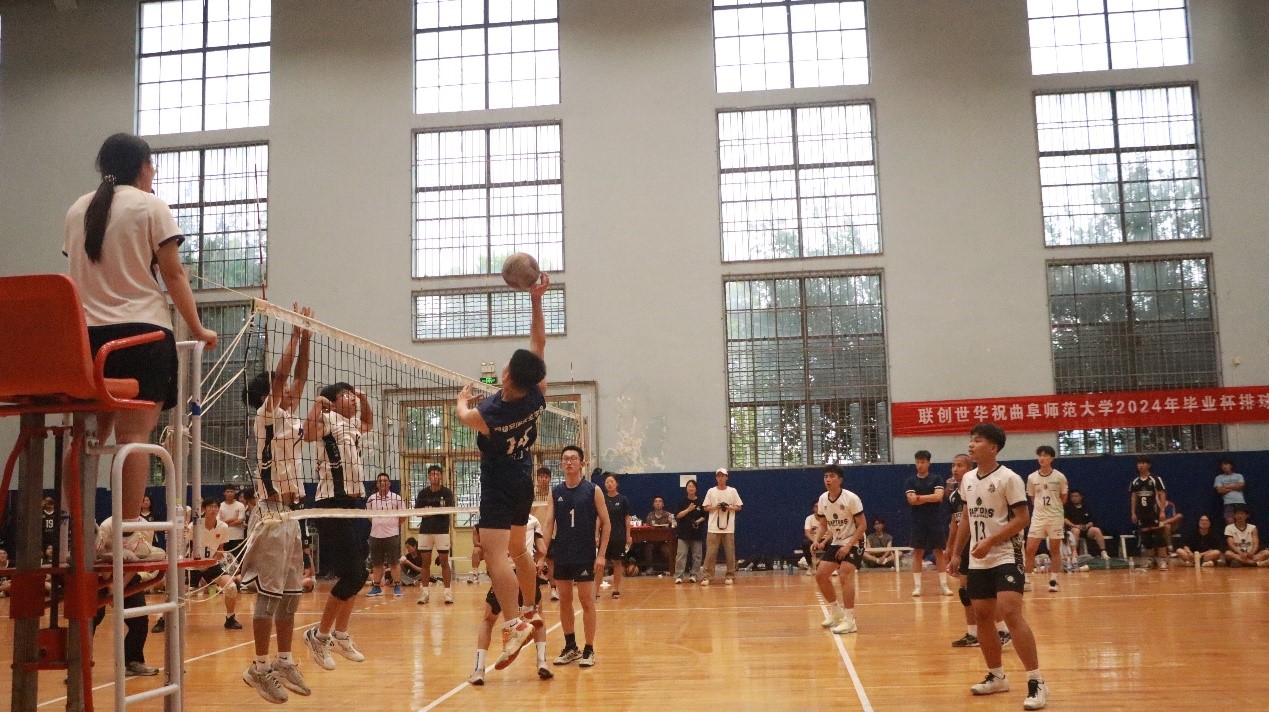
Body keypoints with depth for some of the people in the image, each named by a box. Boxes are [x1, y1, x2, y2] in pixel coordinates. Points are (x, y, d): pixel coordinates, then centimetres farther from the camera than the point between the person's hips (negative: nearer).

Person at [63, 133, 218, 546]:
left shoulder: (77, 211, 16)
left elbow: (79, 274, 21)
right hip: (141, 331, -5)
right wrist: (198, 329, 1)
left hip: (88, 333, 5)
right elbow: (173, 274, -3)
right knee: (134, 434, -7)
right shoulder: (151, 207, 0)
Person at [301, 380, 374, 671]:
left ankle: (340, 636, 27)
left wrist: (364, 399, 25)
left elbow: (369, 425, 40)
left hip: (355, 502, 9)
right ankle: (319, 636, 6)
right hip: (332, 505, -9)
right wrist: (317, 404, -25)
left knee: (358, 575, 13)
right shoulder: (328, 419, -8)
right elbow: (309, 434, -31)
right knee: (350, 576, -10)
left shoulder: (352, 423, 15)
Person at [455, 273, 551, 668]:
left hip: (498, 488, -7)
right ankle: (529, 611, 30)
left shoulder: (489, 414, -23)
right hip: (524, 483, 7)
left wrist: (464, 394, 24)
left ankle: (514, 625, -24)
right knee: (517, 548, 22)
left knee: (496, 557, -13)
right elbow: (539, 343, -3)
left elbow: (461, 413, 3)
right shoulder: (537, 398, -12)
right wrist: (536, 299, -5)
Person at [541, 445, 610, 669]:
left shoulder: (593, 490, -5)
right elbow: (548, 525, 3)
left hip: (585, 555, -4)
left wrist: (601, 554, -10)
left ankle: (589, 650, 11)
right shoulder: (555, 492, 5)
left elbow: (606, 523, -3)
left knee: (587, 601, 0)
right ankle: (570, 647, 24)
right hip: (562, 555, 4)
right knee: (564, 601, 10)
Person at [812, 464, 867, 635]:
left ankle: (849, 621, -18)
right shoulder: (823, 499, -2)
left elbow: (862, 526, -17)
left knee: (844, 576, -23)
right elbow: (824, 525, 11)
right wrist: (817, 541, -8)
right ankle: (836, 613, 20)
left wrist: (848, 546, -25)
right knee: (820, 575, 2)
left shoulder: (851, 498, -20)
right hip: (835, 542, 7)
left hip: (853, 543, -7)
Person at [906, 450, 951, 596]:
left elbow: (939, 496, -12)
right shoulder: (911, 480, 4)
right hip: (918, 522, 1)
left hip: (935, 521, 0)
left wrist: (920, 497, -12)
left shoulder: (936, 479, 3)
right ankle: (917, 586, 4)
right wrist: (931, 498, -11)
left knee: (939, 552, 1)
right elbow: (912, 500, -8)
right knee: (917, 553, 1)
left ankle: (943, 585, 6)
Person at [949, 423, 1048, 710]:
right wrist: (956, 552, 15)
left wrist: (990, 541, -21)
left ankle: (1036, 682, -11)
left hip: (1005, 557, -8)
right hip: (978, 561, 8)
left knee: (1011, 613, -19)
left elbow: (1023, 518, -15)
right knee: (982, 616, 11)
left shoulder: (1008, 478, -13)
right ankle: (997, 676, 26)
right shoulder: (967, 479, 9)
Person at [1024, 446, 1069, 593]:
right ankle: (1027, 581, 5)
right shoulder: (1032, 477, 0)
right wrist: (1042, 508, 7)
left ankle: (1053, 581, 14)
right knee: (1030, 550, -3)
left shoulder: (1059, 477, -5)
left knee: (1055, 550, 5)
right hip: (1037, 517, 2)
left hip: (1056, 517, -2)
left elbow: (1063, 498, 7)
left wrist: (1054, 508, 9)